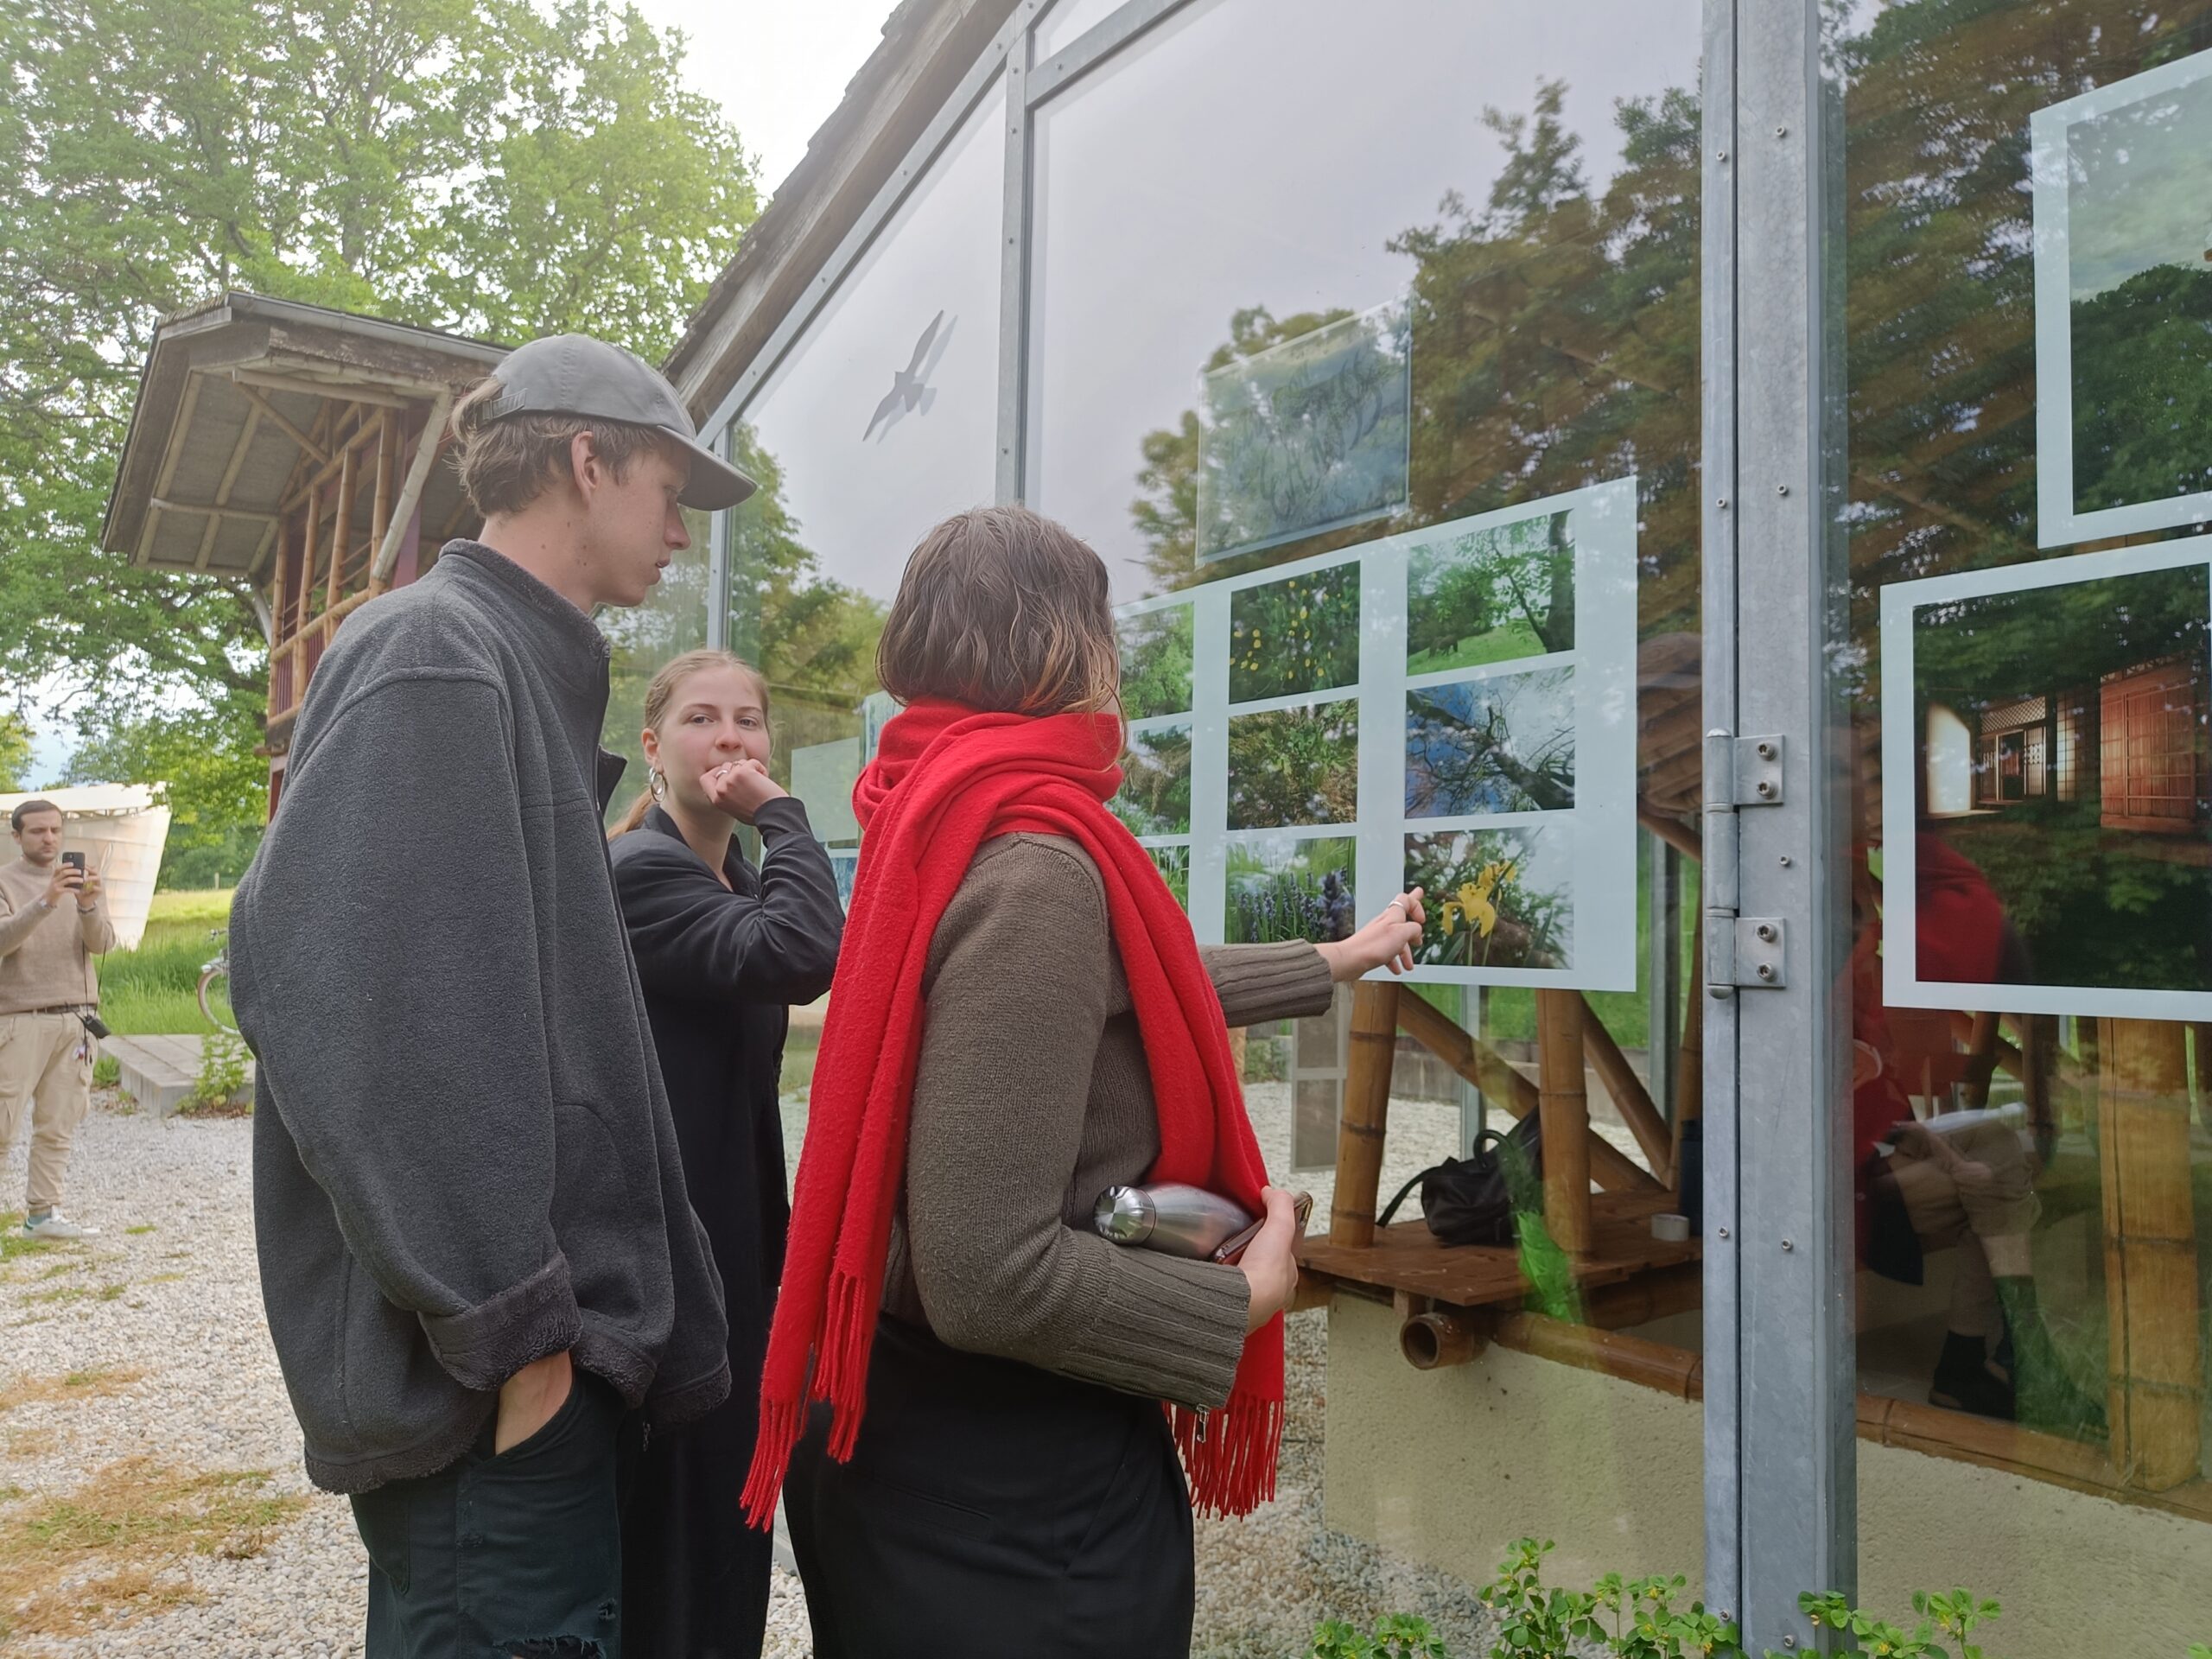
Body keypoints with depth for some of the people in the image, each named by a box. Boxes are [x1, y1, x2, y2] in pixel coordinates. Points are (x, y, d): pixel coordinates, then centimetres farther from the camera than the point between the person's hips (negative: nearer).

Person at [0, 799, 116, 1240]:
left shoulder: (81, 881, 11)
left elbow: (102, 944, -1)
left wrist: (88, 905, -20)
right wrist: (47, 901, -28)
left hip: (75, 1019, 3)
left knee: (58, 1125, 5)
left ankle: (42, 1212, 11)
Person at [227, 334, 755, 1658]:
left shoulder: (523, 669, 15)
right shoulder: (434, 657, -14)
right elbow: (340, 992, -24)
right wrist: (500, 1320, -21)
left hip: (550, 1319, 10)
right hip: (495, 1362, -10)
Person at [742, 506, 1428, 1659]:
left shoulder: (948, 826, 3)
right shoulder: (1035, 867, -26)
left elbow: (1130, 994, 18)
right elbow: (990, 1277, -31)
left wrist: (1331, 961, 30)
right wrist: (1241, 1301, -16)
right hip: (1014, 1478, -9)